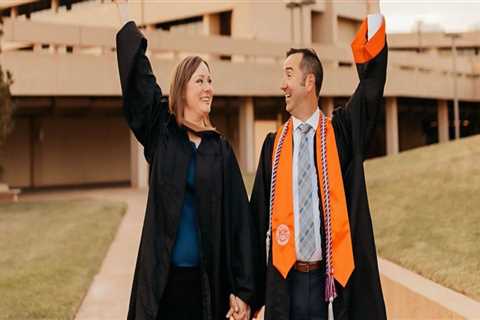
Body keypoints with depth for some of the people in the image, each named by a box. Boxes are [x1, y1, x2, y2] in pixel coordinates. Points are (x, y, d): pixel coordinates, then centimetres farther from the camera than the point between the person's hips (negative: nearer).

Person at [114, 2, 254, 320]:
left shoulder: (220, 148, 2)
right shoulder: (160, 131, 2)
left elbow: (238, 218, 0)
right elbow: (138, 78, -6)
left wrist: (243, 289, -4)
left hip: (208, 278, 1)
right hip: (162, 275, 0)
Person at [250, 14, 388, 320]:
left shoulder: (342, 132, 3)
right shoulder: (274, 145, 4)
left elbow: (372, 85, -11)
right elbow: (260, 213, 6)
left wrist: (374, 27, -23)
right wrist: (255, 289, 5)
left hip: (332, 278, -1)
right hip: (285, 281, 1)